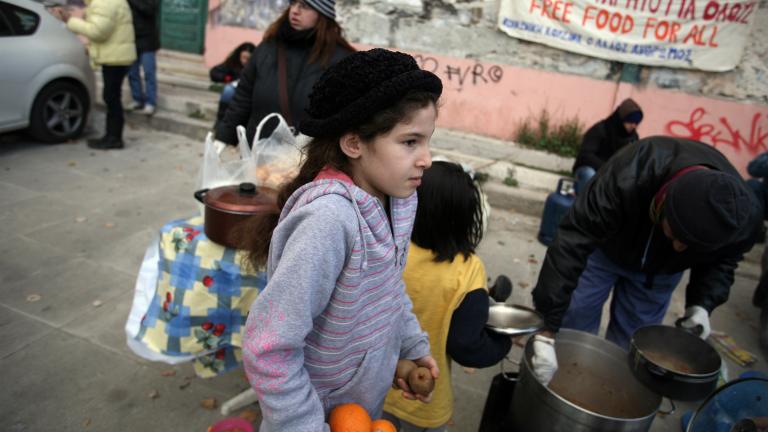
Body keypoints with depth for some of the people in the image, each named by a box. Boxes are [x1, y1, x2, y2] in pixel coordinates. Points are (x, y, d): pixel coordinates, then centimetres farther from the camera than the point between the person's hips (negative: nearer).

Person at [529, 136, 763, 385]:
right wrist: (546, 330, -49)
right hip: (603, 248, -2)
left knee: (627, 348, 5)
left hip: (661, 269, 3)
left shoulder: (744, 218, -31)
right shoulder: (627, 179, -46)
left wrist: (702, 304, -25)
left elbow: (721, 261, -7)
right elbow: (570, 245, -47)